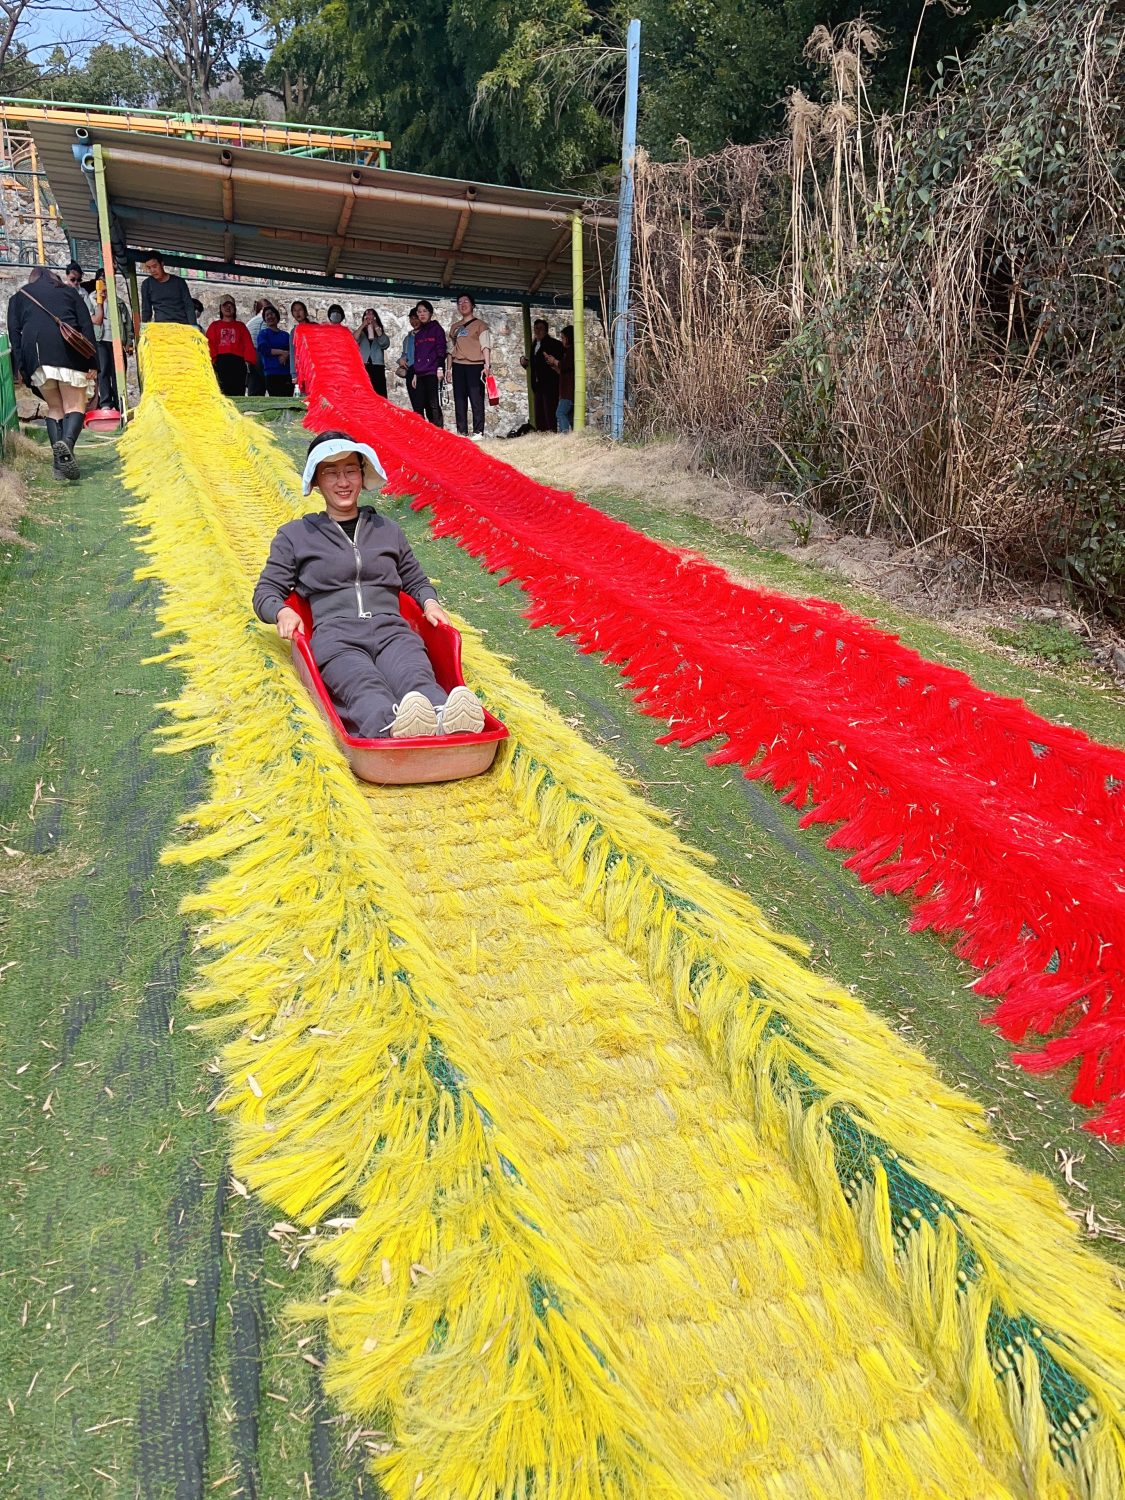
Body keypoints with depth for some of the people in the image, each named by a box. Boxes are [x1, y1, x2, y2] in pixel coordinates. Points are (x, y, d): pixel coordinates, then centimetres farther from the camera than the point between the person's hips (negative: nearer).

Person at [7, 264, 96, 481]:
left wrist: (20, 367, 7)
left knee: (54, 407, 12)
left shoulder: (19, 297, 23)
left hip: (35, 354, 2)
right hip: (68, 351, -2)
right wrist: (92, 362, 6)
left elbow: (14, 331, 11)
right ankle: (67, 442, -36)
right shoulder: (69, 292, 21)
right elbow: (87, 326, 9)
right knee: (75, 405, -3)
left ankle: (60, 463, -1)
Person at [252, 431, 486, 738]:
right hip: (335, 635, -2)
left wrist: (429, 602, 13)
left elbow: (415, 580, 38)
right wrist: (282, 612, -4)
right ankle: (394, 726, -73)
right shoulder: (295, 535, 23)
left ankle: (448, 721, -70)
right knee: (363, 685, -40)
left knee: (416, 679, -37)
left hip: (391, 629, 2)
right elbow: (265, 593, 22)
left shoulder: (387, 529, 30)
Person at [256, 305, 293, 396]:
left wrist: (286, 356, -13)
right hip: (272, 373, -4)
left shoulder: (285, 335, 21)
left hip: (287, 373, 4)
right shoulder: (263, 333, 11)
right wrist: (283, 352, -8)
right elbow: (263, 349, -6)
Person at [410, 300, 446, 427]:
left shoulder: (436, 328, 5)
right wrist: (415, 374, 17)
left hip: (433, 373, -6)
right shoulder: (418, 333, 21)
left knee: (434, 404, -12)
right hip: (421, 374, 6)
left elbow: (441, 349, -4)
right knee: (426, 406, 2)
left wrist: (440, 368, -14)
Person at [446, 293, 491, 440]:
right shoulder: (455, 326, 19)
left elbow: (485, 345, -3)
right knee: (459, 400, 0)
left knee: (476, 399, -9)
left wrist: (487, 365, -15)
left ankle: (478, 432, -11)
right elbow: (451, 348, 20)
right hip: (458, 366, 5)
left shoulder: (480, 324, 6)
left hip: (475, 365, -5)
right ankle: (462, 432, 1)